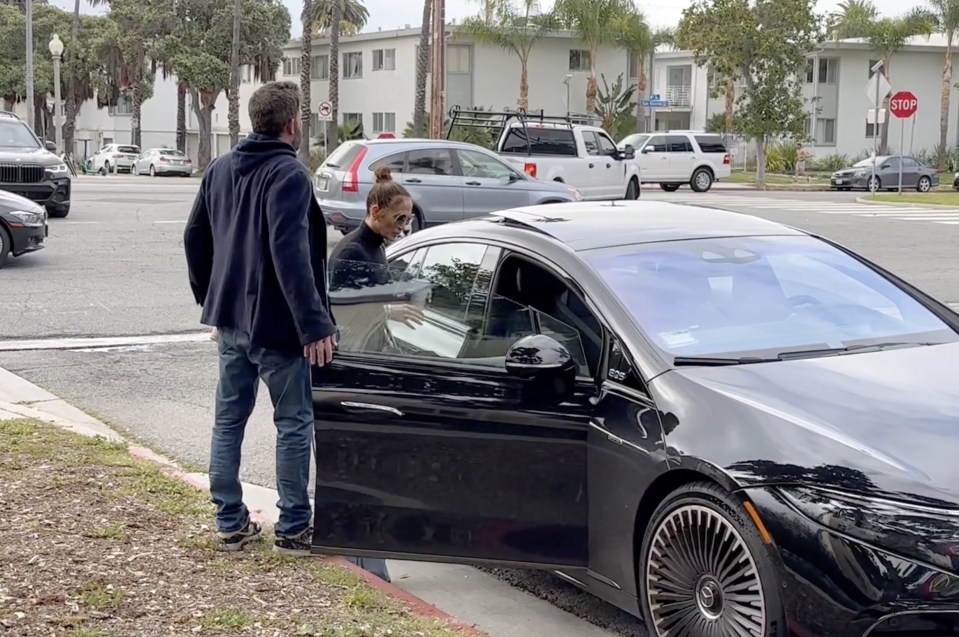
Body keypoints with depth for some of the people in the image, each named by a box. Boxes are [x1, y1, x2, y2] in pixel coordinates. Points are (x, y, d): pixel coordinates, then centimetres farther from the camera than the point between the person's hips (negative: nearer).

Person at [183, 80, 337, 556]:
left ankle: (230, 522, 20)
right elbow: (290, 256, -25)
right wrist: (314, 325, -26)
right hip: (276, 325, -7)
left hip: (231, 320, 7)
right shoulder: (288, 175, -15)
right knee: (294, 423, 3)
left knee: (228, 419, 14)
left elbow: (195, 239, 16)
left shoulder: (219, 170, 10)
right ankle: (293, 528, 7)